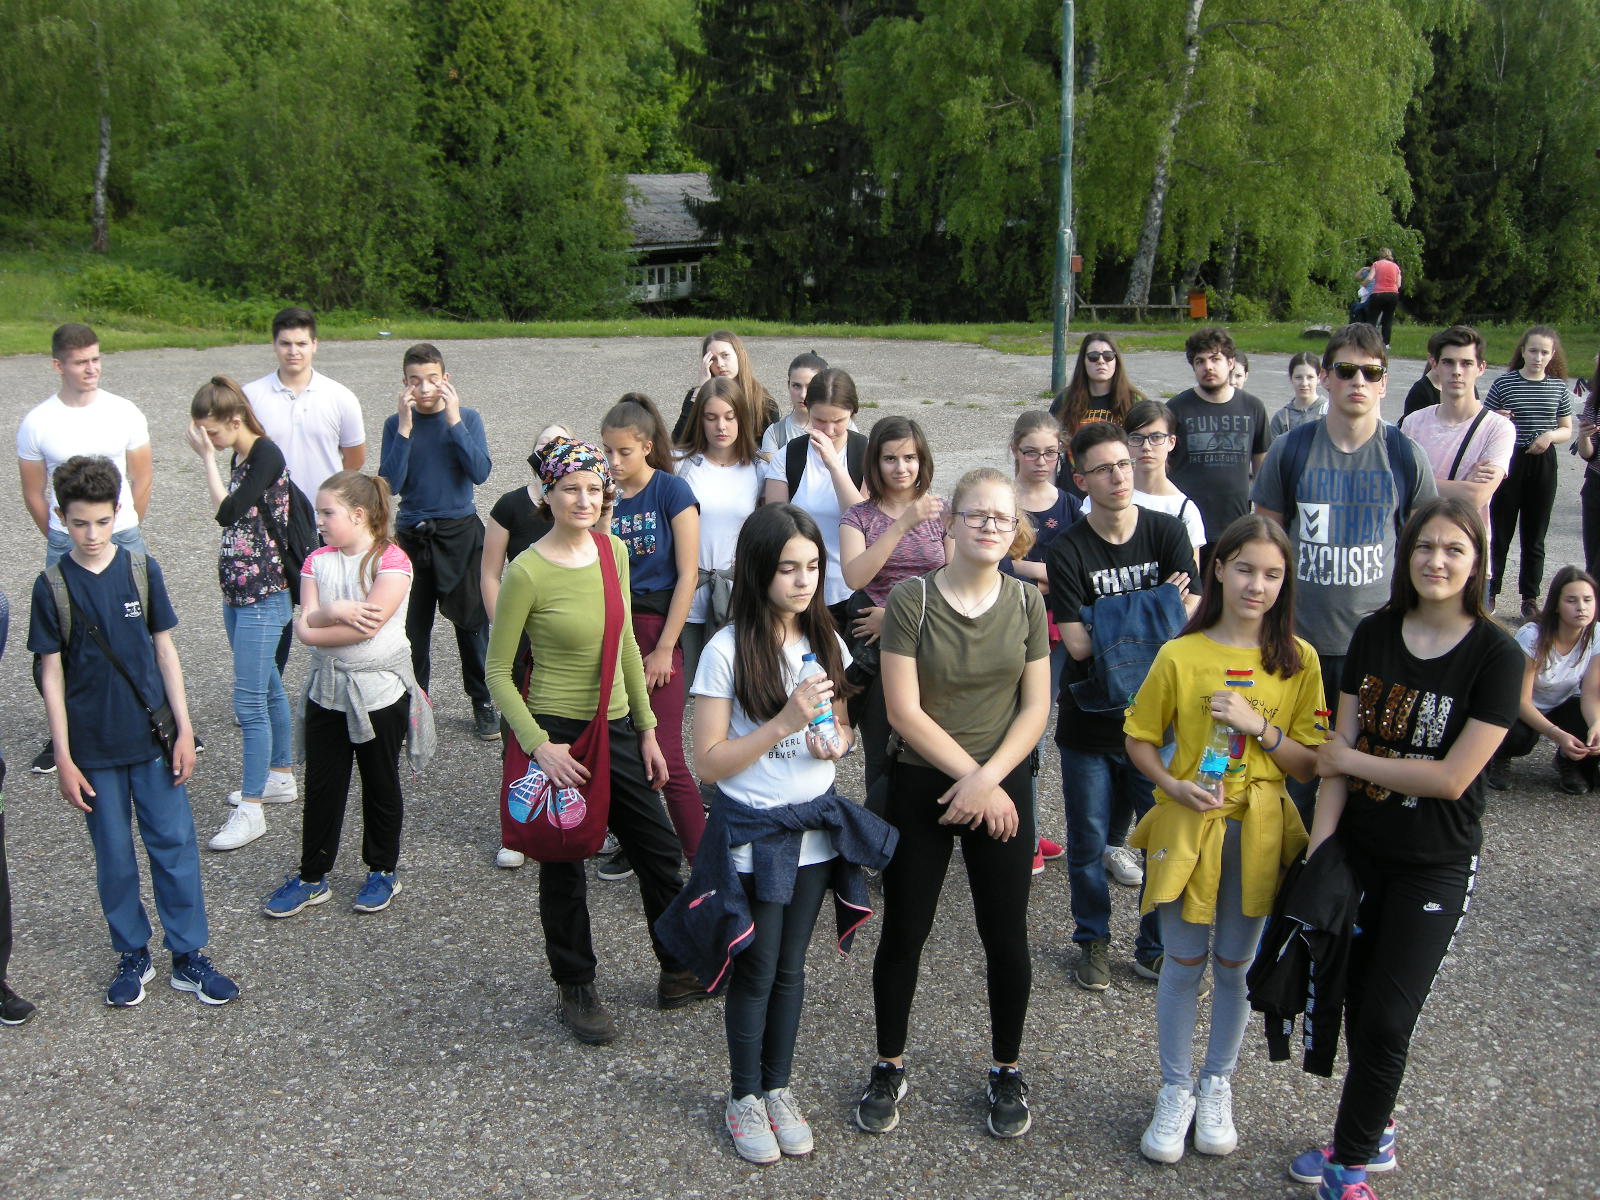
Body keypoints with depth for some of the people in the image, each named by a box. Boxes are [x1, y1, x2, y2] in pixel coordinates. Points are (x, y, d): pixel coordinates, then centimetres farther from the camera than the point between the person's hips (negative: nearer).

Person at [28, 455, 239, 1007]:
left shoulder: (142, 569, -3)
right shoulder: (52, 586, -6)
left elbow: (165, 650, 2)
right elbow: (52, 675, -3)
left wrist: (184, 729, -1)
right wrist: (64, 758, -5)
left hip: (153, 737, 1)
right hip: (94, 748, -1)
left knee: (175, 843, 4)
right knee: (114, 856, 10)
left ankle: (188, 955, 16)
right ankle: (132, 955, 26)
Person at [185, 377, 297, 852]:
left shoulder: (266, 454, -15)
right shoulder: (239, 457, 10)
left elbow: (228, 513, -23)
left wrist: (207, 457, -18)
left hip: (265, 595, -9)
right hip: (239, 593, 9)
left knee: (250, 699, -8)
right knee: (267, 688, 18)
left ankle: (251, 809, -3)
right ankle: (281, 777, 31)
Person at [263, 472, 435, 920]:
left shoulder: (391, 560, -14)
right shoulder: (317, 560, 4)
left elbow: (368, 626, -22)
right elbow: (306, 621, -6)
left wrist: (314, 625, -12)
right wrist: (335, 611, -24)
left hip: (380, 691, -5)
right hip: (326, 690, 5)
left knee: (380, 784, 11)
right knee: (321, 786, 11)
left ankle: (383, 871, 27)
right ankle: (312, 876, 23)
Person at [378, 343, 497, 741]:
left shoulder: (467, 418, -2)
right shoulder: (396, 424, -1)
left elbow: (480, 472, -15)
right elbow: (389, 484, -11)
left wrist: (454, 421, -17)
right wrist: (406, 427, -16)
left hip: (461, 533, -1)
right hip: (412, 536, 1)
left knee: (472, 621, 5)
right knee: (413, 626, 5)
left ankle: (482, 702, 19)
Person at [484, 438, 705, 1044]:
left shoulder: (614, 552, 2)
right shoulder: (527, 572, -16)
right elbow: (497, 672, -10)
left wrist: (647, 730, 12)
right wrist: (538, 745, -18)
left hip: (616, 728, 6)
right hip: (558, 733, -6)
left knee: (659, 849, 14)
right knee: (564, 868, 9)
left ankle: (680, 971, 35)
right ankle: (577, 991, 30)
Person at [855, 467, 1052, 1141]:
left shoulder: (1027, 603, 0)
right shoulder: (912, 599, -10)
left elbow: (1036, 708, -2)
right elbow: (904, 711, -13)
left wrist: (988, 778, -14)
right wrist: (970, 775, -15)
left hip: (1003, 787, 2)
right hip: (921, 786, -2)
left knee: (1006, 935, 8)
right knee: (903, 932, 8)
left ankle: (1007, 1071, 28)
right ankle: (889, 1068, 26)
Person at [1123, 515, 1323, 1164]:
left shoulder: (1298, 661, -4)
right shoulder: (1179, 655, -8)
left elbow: (1311, 763, -2)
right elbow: (1140, 737, 1)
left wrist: (1258, 726, -18)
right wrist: (1174, 785, -15)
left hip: (1258, 830, 1)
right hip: (1188, 824, -1)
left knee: (1234, 965, 13)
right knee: (1183, 962, 9)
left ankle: (1217, 1086, 34)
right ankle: (1176, 1091, 26)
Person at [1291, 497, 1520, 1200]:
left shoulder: (1496, 656, -13)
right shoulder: (1374, 635, 0)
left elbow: (1452, 777, -17)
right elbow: (1340, 747, -1)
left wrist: (1352, 759, -10)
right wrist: (1320, 840, -8)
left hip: (1435, 866, -4)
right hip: (1357, 849, 4)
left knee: (1387, 1021, 0)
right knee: (1356, 1003, 13)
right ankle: (1371, 1136, 34)